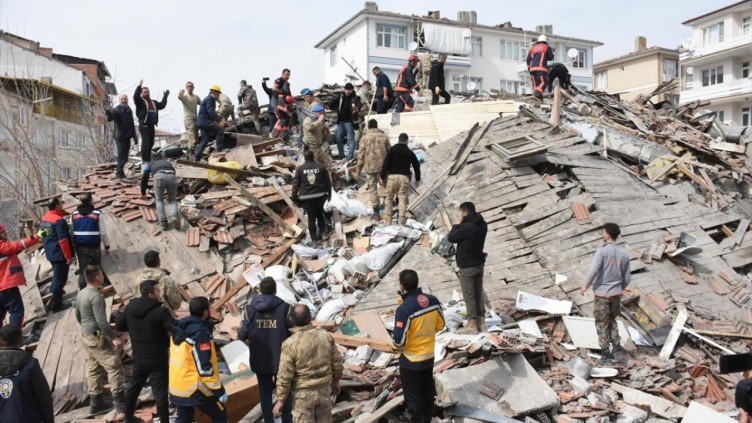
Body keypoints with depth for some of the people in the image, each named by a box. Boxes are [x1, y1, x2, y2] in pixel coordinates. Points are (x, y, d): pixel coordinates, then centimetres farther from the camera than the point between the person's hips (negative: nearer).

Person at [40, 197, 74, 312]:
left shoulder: (45, 218, 7)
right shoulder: (59, 220, -22)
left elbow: (44, 236, 18)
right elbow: (63, 240, -24)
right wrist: (68, 256, -20)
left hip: (50, 253, 9)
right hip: (59, 254, -9)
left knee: (57, 275, 27)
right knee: (60, 278, 0)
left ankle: (53, 294, 42)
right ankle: (56, 305, 6)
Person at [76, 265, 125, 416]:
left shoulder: (81, 293, 8)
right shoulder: (96, 296, -22)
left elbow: (78, 316, 21)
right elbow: (101, 321, -26)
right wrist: (113, 338, -25)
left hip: (86, 336, 10)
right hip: (97, 337, -10)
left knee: (93, 369, 16)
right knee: (114, 366, -5)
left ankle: (95, 402, 23)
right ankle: (120, 402, -4)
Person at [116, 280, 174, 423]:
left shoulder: (130, 307, -3)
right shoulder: (160, 311, -23)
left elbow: (119, 326, 10)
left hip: (138, 357, 7)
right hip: (157, 359, -6)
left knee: (134, 386, 24)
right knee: (160, 392, 2)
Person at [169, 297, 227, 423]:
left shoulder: (179, 329, 5)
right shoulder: (200, 333, -22)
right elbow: (204, 368, -24)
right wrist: (219, 391, -18)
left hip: (178, 388, 8)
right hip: (197, 389, -8)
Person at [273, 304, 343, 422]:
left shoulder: (290, 344, -20)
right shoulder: (325, 336, -8)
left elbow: (285, 376, -17)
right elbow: (337, 362, 2)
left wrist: (280, 400, -6)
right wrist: (335, 381, 18)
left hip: (303, 394, -4)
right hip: (324, 389, 4)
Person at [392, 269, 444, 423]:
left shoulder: (404, 309, -28)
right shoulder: (433, 300, -9)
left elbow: (399, 341, -24)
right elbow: (440, 325, 5)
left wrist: (395, 345, -2)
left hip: (411, 360, -7)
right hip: (429, 356, 7)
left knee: (413, 396, 12)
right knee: (427, 392, 24)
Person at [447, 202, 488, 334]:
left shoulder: (467, 227, -25)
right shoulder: (482, 225, 2)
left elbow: (451, 238, -15)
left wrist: (458, 224, -5)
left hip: (467, 267, -8)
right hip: (479, 264, 8)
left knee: (469, 296, 1)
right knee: (479, 294, 15)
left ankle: (472, 325, 6)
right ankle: (481, 322, 21)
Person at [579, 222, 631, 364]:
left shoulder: (602, 251, -15)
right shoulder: (624, 254, 2)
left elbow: (594, 270, -22)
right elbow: (626, 279, 6)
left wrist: (586, 286, -8)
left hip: (602, 294, -5)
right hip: (616, 294, 5)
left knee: (602, 324, 7)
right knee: (612, 321, 23)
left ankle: (606, 353, 11)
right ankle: (616, 346, 14)